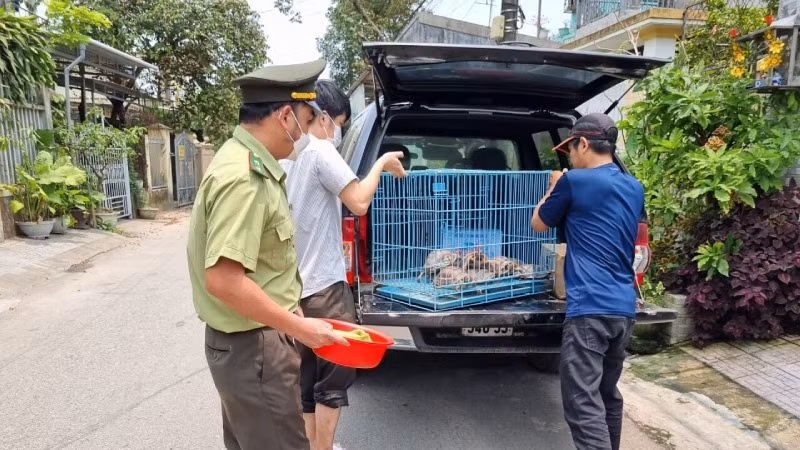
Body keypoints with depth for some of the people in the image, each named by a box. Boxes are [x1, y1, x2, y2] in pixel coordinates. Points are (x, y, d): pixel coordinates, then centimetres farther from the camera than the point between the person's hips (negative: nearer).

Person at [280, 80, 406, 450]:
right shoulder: (320, 151, -14)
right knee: (334, 376, 5)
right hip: (323, 285, -8)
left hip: (293, 285, 8)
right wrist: (381, 164, -5)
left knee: (305, 377, 16)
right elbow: (359, 202, -19)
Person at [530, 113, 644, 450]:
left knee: (583, 405, -8)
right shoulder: (635, 189, 14)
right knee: (607, 394, 21)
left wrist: (555, 188, 23)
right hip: (624, 307, 8)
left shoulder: (575, 181, -7)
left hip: (590, 308, -8)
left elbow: (538, 224, 8)